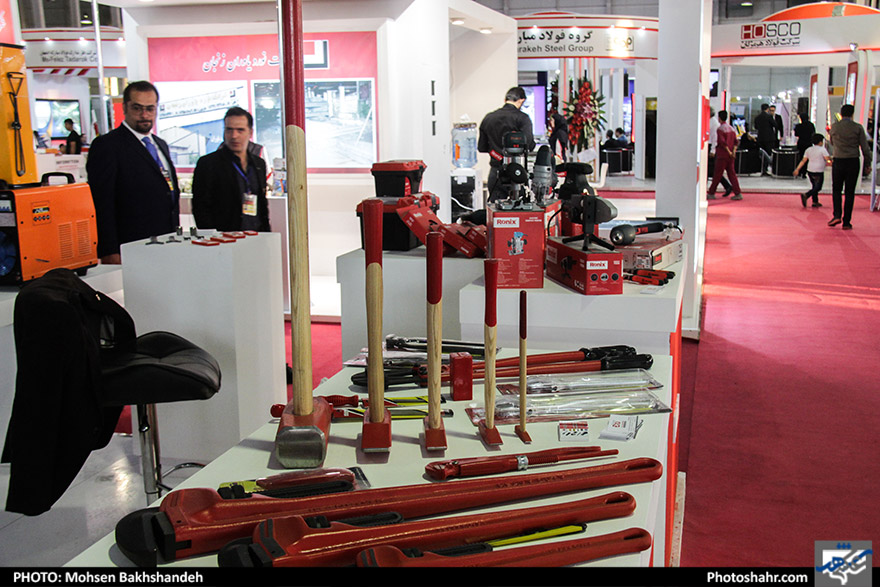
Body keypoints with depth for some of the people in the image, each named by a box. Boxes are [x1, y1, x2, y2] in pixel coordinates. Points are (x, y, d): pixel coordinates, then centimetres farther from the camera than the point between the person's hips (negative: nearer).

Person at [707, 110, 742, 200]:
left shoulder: (720, 129, -12)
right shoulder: (731, 128, 13)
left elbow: (722, 142, -21)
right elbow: (735, 142, 6)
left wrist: (729, 152, -16)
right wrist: (733, 151, -4)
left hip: (722, 155, -7)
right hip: (730, 156, 7)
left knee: (717, 174, 0)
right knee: (731, 173, 7)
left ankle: (711, 193, 7)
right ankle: (738, 194, 2)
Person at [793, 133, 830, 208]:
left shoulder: (808, 150, 9)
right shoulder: (822, 150, -8)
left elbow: (803, 161, 4)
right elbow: (828, 159, -13)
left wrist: (797, 169, 5)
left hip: (810, 171, 7)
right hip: (818, 172, -7)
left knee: (814, 186, 17)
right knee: (818, 187, -2)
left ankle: (815, 202, 18)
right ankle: (806, 195, -23)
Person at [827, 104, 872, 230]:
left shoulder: (834, 126, -1)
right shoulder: (858, 127, -4)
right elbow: (864, 147, -3)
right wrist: (868, 163, 4)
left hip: (838, 161, 0)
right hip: (853, 162, 0)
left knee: (836, 190, 13)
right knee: (849, 192, 5)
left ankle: (837, 215, -6)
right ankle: (846, 222, 6)